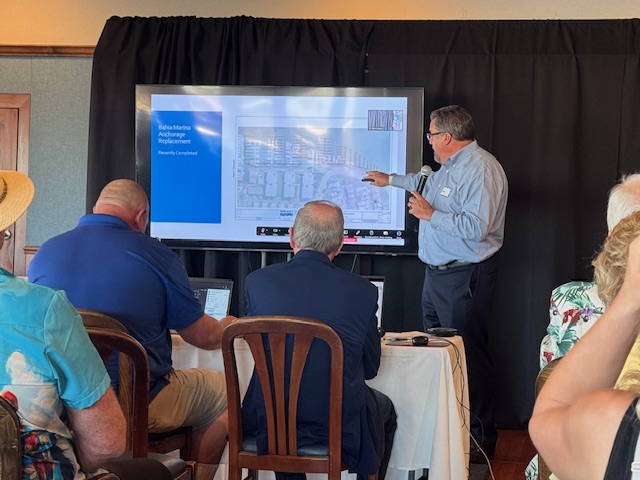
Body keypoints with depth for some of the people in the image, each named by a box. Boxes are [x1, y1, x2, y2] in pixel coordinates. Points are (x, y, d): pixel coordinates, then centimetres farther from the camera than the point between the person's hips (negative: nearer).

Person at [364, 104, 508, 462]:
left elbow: (475, 228, -29)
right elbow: (427, 182, 38)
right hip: (438, 273, 11)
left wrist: (430, 215, -19)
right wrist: (390, 180, 46)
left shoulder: (480, 168, -20)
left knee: (470, 355, -5)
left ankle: (481, 437, 3)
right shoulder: (451, 166, 14)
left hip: (465, 278, -11)